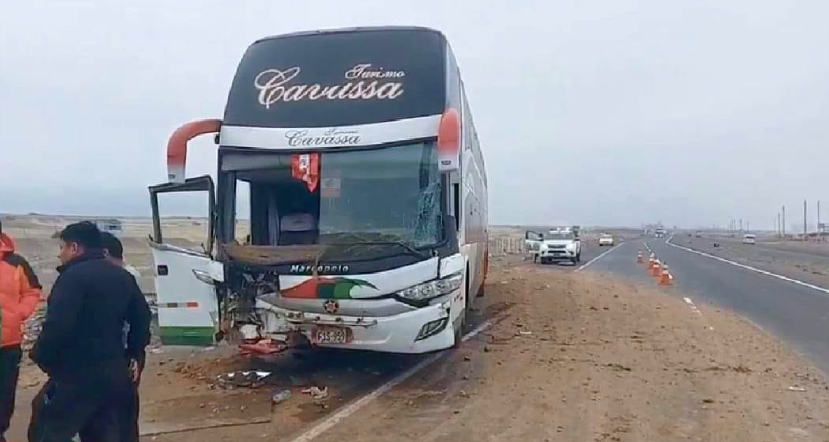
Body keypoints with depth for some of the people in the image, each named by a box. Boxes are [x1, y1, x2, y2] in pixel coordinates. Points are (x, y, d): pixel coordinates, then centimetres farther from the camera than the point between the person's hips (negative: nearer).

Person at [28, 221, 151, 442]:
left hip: (76, 374, -8)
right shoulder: (123, 277, 13)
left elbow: (58, 325, -22)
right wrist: (135, 355, 21)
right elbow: (142, 317, 16)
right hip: (114, 373, 8)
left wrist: (40, 355, -7)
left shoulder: (74, 276, -13)